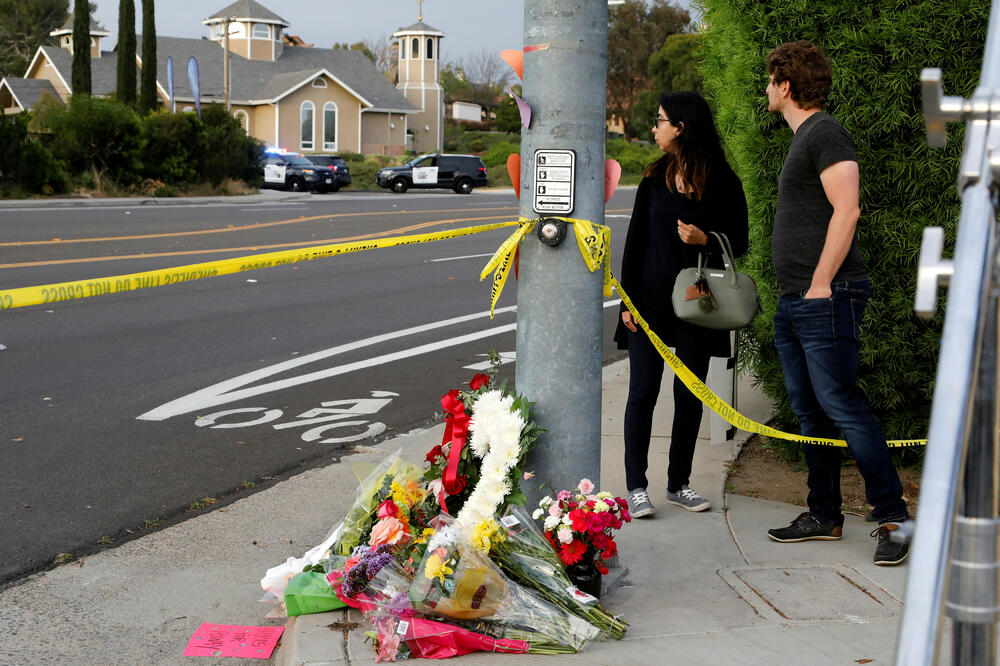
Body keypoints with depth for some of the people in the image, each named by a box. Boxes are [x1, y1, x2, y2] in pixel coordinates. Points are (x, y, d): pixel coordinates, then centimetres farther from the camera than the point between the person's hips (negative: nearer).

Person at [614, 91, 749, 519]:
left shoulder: (723, 183, -2)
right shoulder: (655, 178, 7)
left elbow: (739, 243, 3)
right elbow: (635, 240, 6)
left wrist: (704, 239, -17)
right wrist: (628, 300, 0)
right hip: (651, 299, 1)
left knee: (689, 396, 6)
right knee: (643, 392, -1)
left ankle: (679, 484, 20)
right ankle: (636, 487, 5)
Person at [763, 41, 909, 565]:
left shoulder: (825, 134, -9)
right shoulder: (801, 138, 21)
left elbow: (846, 212, -19)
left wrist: (820, 284, -20)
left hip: (824, 300, -10)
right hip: (794, 301, 10)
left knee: (841, 405, -11)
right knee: (809, 412, 12)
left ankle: (892, 516, -4)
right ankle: (824, 516, 20)